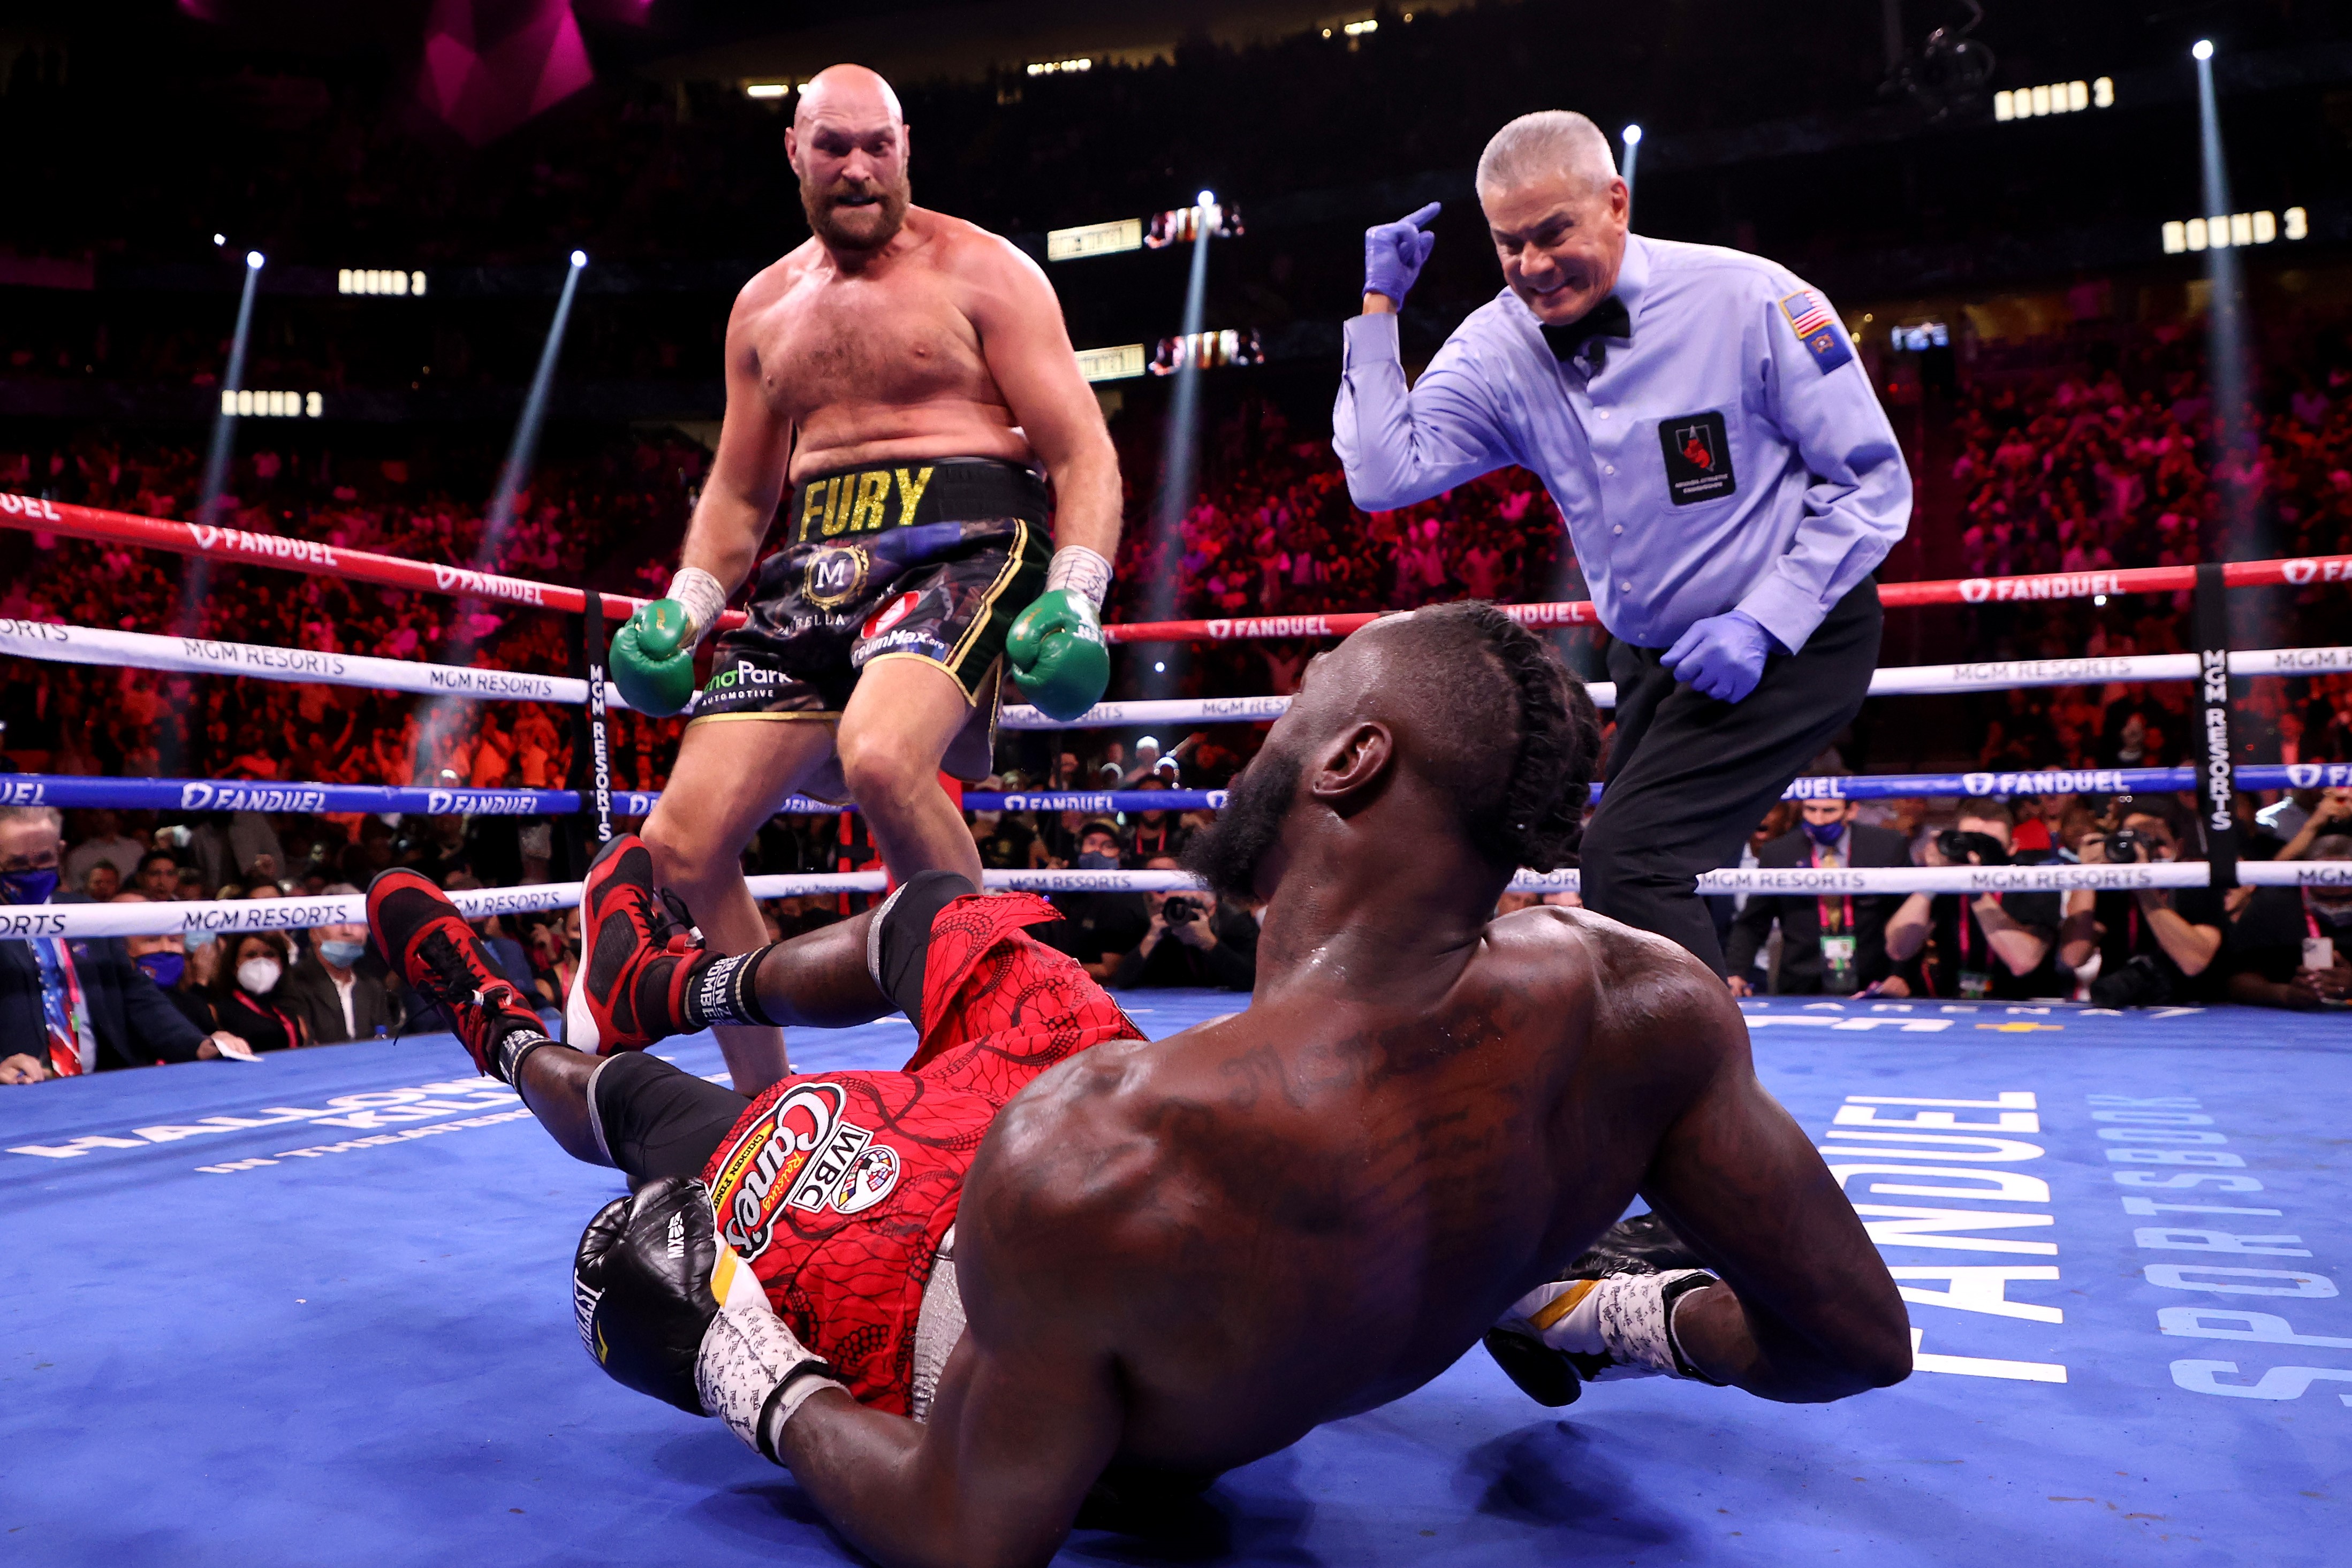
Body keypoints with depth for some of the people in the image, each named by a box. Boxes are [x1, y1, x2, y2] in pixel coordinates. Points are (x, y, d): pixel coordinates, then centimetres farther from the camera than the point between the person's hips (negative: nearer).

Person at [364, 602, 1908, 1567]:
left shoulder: (1083, 1161, -45)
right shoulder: (1640, 1001, -30)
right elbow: (1858, 1336, -18)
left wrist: (737, 1371, -13)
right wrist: (1586, 1310, -1)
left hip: (1004, 1374, -5)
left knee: (637, 1098, 20)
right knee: (941, 912, 21)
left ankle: (509, 1037, 58)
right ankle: (668, 982, 52)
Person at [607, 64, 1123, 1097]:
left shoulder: (983, 272, 5)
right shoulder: (763, 306, 21)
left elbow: (1083, 453, -1)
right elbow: (737, 493, 27)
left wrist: (1074, 598, -17)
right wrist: (684, 608, 10)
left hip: (959, 547, -6)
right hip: (813, 573, 6)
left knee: (877, 756, -37)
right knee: (680, 844, -5)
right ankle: (766, 1102, 12)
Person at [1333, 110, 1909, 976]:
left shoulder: (1752, 303, -17)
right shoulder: (1497, 346, -5)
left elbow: (1875, 484, -11)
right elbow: (1383, 476, -15)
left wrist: (1764, 623, -21)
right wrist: (1379, 308, -15)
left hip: (1791, 642, -6)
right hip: (1652, 659, 6)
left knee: (1629, 857, -21)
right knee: (1628, 873, 14)